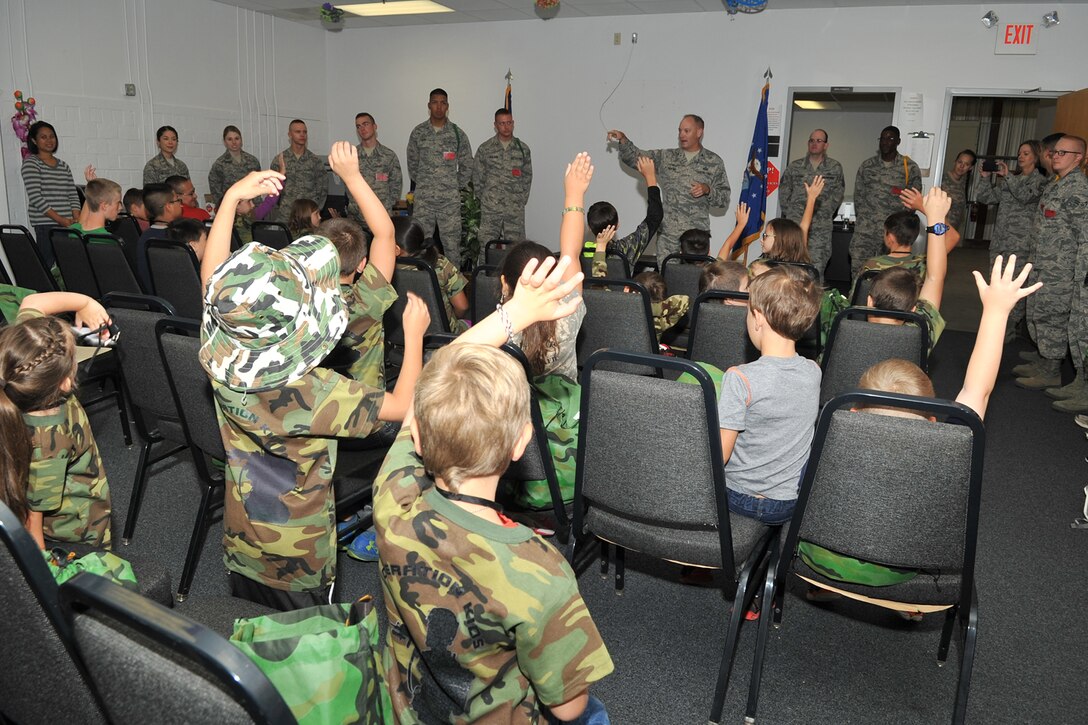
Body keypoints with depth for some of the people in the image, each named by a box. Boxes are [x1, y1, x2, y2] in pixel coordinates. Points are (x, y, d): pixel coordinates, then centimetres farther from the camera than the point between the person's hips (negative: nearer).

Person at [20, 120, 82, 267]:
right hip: (45, 225, -5)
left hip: (68, 224, 5)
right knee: (51, 265, -11)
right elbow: (35, 197, -8)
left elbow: (73, 195, 15)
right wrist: (60, 219, -15)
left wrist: (76, 220, -2)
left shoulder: (64, 166, 18)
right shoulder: (30, 164, 1)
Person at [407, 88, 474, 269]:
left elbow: (466, 166, 9)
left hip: (450, 200, -1)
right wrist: (423, 184, 10)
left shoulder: (457, 134, 3)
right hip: (423, 199, 1)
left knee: (452, 244, 0)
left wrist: (456, 187, 7)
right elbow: (412, 164, 14)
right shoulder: (418, 133, 5)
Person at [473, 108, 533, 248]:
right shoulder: (485, 148, 3)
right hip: (490, 210, -1)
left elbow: (527, 177, 12)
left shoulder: (523, 149, 7)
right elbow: (477, 177, 7)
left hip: (516, 210, 1)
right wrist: (483, 199, 4)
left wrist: (522, 200, 6)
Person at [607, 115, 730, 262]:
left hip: (697, 234, -2)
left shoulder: (714, 162, 5)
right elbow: (634, 157, 8)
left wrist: (707, 189, -13)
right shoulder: (666, 157, 11)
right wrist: (623, 140, -8)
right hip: (667, 233, 2)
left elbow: (724, 198, 5)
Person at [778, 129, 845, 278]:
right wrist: (789, 213, 5)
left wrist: (825, 213, 2)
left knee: (817, 267, -6)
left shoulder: (835, 168, 7)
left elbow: (838, 194, 9)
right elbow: (783, 191, 11)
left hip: (821, 227, -1)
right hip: (795, 223, 1)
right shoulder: (794, 166, 8)